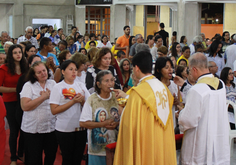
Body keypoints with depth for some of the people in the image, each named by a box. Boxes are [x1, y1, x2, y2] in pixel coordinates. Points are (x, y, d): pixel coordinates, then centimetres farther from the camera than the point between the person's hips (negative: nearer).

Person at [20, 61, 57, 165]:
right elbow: (25, 106, -17)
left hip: (51, 128, 3)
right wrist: (43, 97, -15)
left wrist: (51, 95, -16)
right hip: (32, 130, -3)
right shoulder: (28, 85, -5)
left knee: (51, 156, 13)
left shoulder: (53, 84, 7)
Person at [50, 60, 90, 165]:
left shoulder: (81, 86, 9)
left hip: (81, 128, 4)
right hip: (65, 129, -4)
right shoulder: (58, 87, -4)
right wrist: (73, 101, -16)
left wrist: (82, 101, -11)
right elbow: (54, 110, -13)